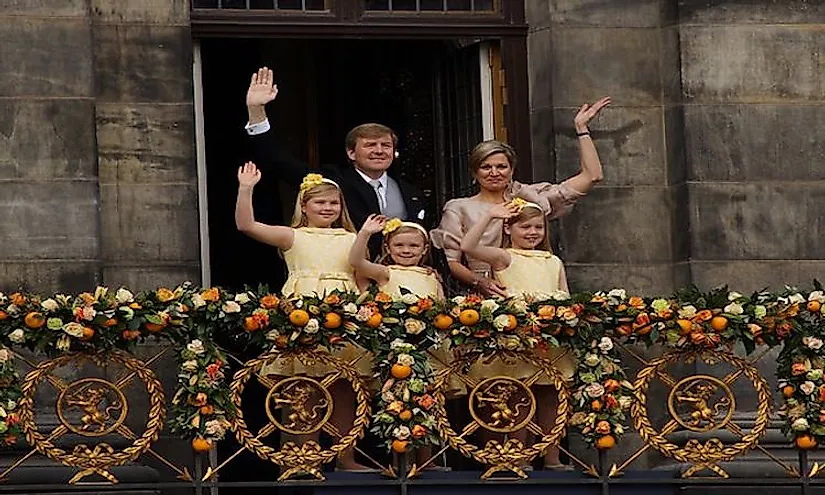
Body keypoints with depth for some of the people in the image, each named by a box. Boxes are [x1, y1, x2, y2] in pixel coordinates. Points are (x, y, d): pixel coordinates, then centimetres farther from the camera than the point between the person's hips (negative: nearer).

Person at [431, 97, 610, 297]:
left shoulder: (529, 198, 16)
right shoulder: (460, 209, 13)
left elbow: (591, 176, 17)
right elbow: (450, 261, 4)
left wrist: (581, 128, 15)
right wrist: (479, 283, -14)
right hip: (484, 300, -2)